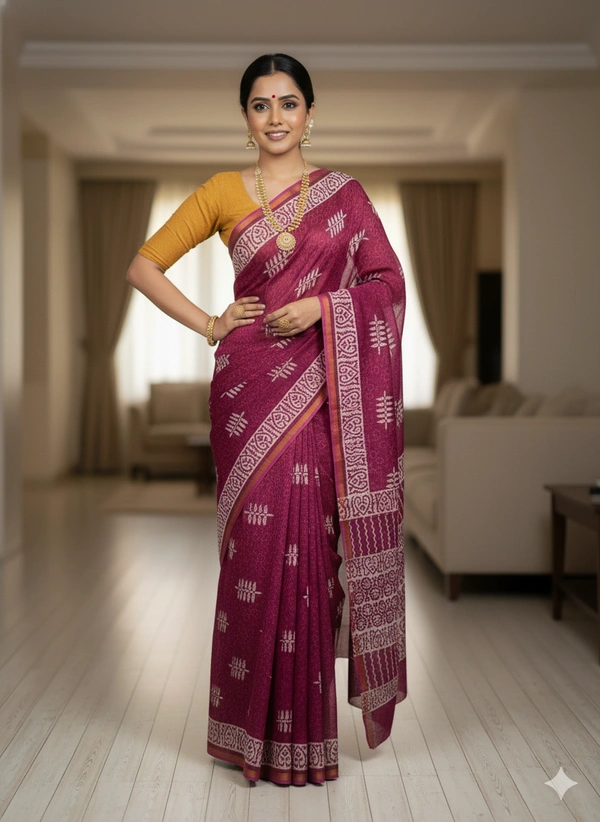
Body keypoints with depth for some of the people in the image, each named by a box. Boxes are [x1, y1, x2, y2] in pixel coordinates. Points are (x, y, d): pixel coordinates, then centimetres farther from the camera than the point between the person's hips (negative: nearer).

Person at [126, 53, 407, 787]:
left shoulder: (344, 193, 9)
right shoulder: (222, 191, 7)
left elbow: (388, 282, 6)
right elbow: (144, 266, 8)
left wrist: (322, 305, -10)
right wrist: (208, 325, -1)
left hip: (323, 385, 1)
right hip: (252, 382, 0)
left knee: (314, 541, 0)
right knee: (259, 541, 0)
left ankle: (308, 719, 17)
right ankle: (263, 727, 16)